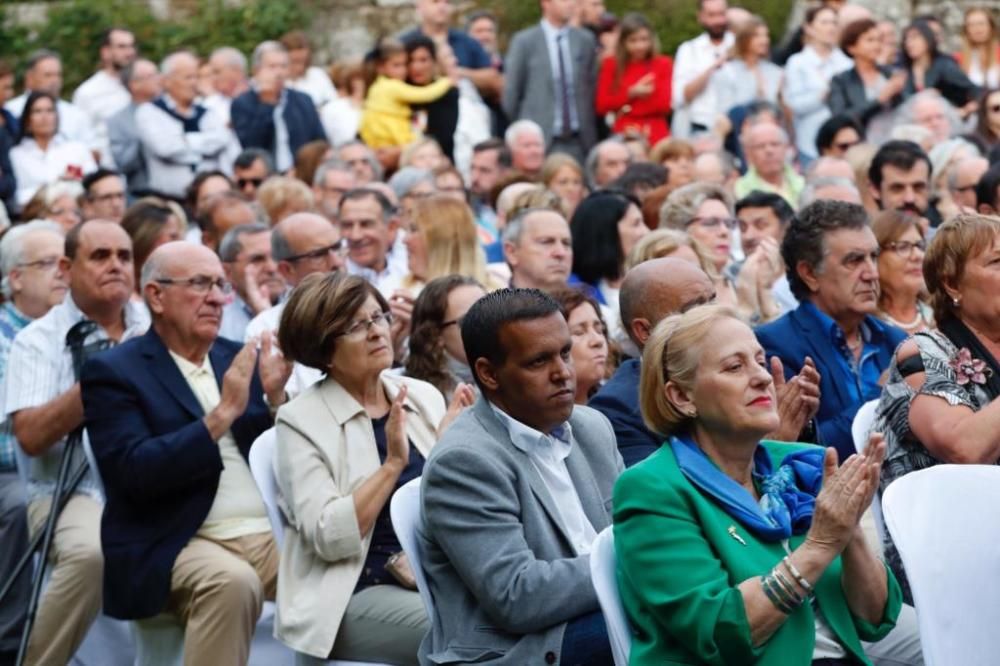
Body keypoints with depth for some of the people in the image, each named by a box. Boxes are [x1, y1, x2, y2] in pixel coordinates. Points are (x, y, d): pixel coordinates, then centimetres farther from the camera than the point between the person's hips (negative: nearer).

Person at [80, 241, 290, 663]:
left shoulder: (240, 360, 15)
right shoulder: (113, 373, 0)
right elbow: (135, 472, -14)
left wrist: (275, 397, -4)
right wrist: (222, 414, -19)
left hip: (269, 534, 5)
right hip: (178, 545, -5)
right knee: (233, 581, -35)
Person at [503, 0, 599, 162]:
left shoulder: (585, 40, 9)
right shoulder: (524, 41, -1)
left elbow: (592, 86, 13)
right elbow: (511, 93, 3)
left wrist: (589, 130, 9)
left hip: (578, 141, 3)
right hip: (539, 138, -3)